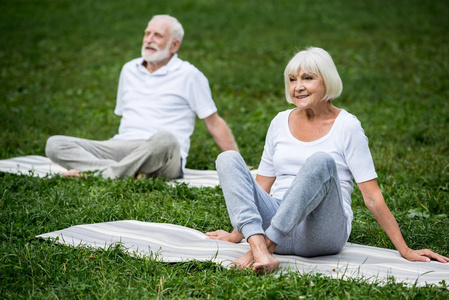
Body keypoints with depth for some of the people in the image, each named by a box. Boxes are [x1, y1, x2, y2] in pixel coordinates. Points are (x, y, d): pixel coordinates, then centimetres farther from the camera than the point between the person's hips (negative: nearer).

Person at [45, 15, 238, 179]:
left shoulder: (189, 75, 7)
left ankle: (107, 174, -32)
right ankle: (119, 171, -36)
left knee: (164, 140, -43)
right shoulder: (129, 70, 22)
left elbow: (214, 123, 8)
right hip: (120, 147, 5)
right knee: (55, 144, -18)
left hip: (163, 158, -5)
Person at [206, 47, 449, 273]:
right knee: (228, 159, -16)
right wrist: (237, 233, 22)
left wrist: (405, 250, -5)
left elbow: (372, 196, -1)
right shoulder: (281, 122, 14)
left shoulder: (346, 126, 1)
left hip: (322, 232, -4)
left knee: (321, 161, -32)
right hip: (276, 221, 5)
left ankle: (265, 245, -35)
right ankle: (261, 251, -38)